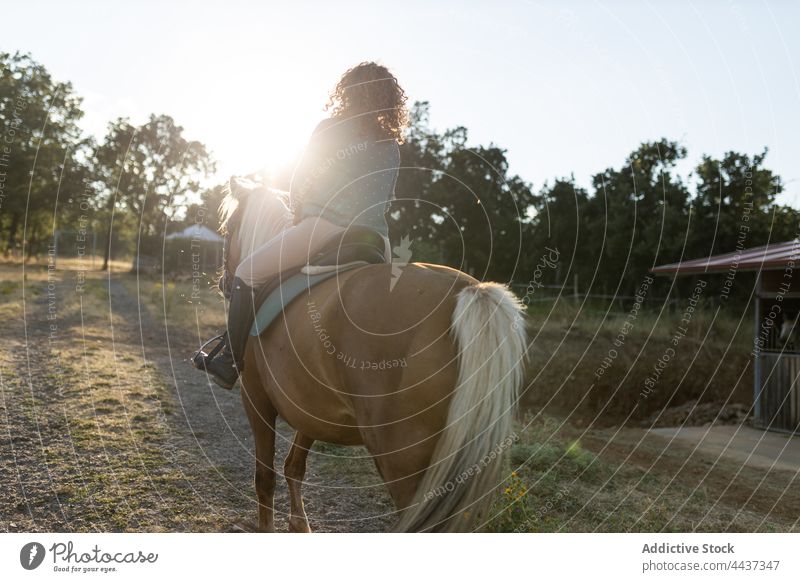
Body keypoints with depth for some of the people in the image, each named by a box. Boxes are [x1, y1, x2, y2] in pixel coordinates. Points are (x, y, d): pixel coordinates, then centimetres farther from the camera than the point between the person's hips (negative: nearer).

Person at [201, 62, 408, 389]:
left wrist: (298, 213, 28)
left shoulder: (330, 129, 4)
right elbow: (385, 199, 17)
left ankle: (230, 363, 6)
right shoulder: (392, 147, 15)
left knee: (248, 272, 6)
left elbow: (300, 182, 10)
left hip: (324, 227, -5)